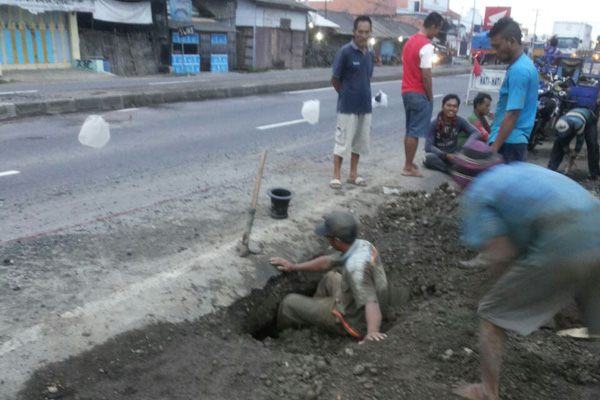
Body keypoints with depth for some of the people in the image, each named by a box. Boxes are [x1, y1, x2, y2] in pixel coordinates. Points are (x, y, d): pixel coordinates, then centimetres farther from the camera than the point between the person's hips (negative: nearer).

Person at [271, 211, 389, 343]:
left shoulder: (355, 268, -36)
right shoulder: (363, 245, -6)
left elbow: (371, 303, -46)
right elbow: (327, 262, 7)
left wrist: (372, 332, -64)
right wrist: (294, 267, 13)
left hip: (353, 320, -8)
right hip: (357, 306, 8)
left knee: (290, 302, 4)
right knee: (330, 278, 32)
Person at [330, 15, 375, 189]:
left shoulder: (370, 53, 7)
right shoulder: (345, 52, -12)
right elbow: (334, 79, -7)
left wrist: (363, 96, 9)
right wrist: (347, 96, 4)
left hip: (365, 106, 6)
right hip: (348, 107, -6)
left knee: (360, 142, 12)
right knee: (343, 141, 0)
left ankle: (353, 174, 23)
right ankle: (336, 176, 10)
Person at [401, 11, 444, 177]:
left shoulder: (409, 41, 12)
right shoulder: (426, 46, -16)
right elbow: (426, 76, -20)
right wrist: (430, 97, -9)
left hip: (406, 91, 9)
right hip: (419, 94, -9)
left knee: (409, 130, 16)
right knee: (415, 132, -2)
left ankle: (408, 163, 23)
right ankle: (408, 167, 4)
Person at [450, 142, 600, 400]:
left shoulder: (476, 193, 7)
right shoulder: (523, 169, 28)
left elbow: (502, 255, -2)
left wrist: (511, 284, 19)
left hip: (560, 250, -7)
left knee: (493, 314, 14)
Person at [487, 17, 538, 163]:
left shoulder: (518, 70, -17)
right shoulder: (525, 64, 14)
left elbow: (512, 114, -22)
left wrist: (493, 150, -23)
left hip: (508, 143, -10)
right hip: (514, 141, 10)